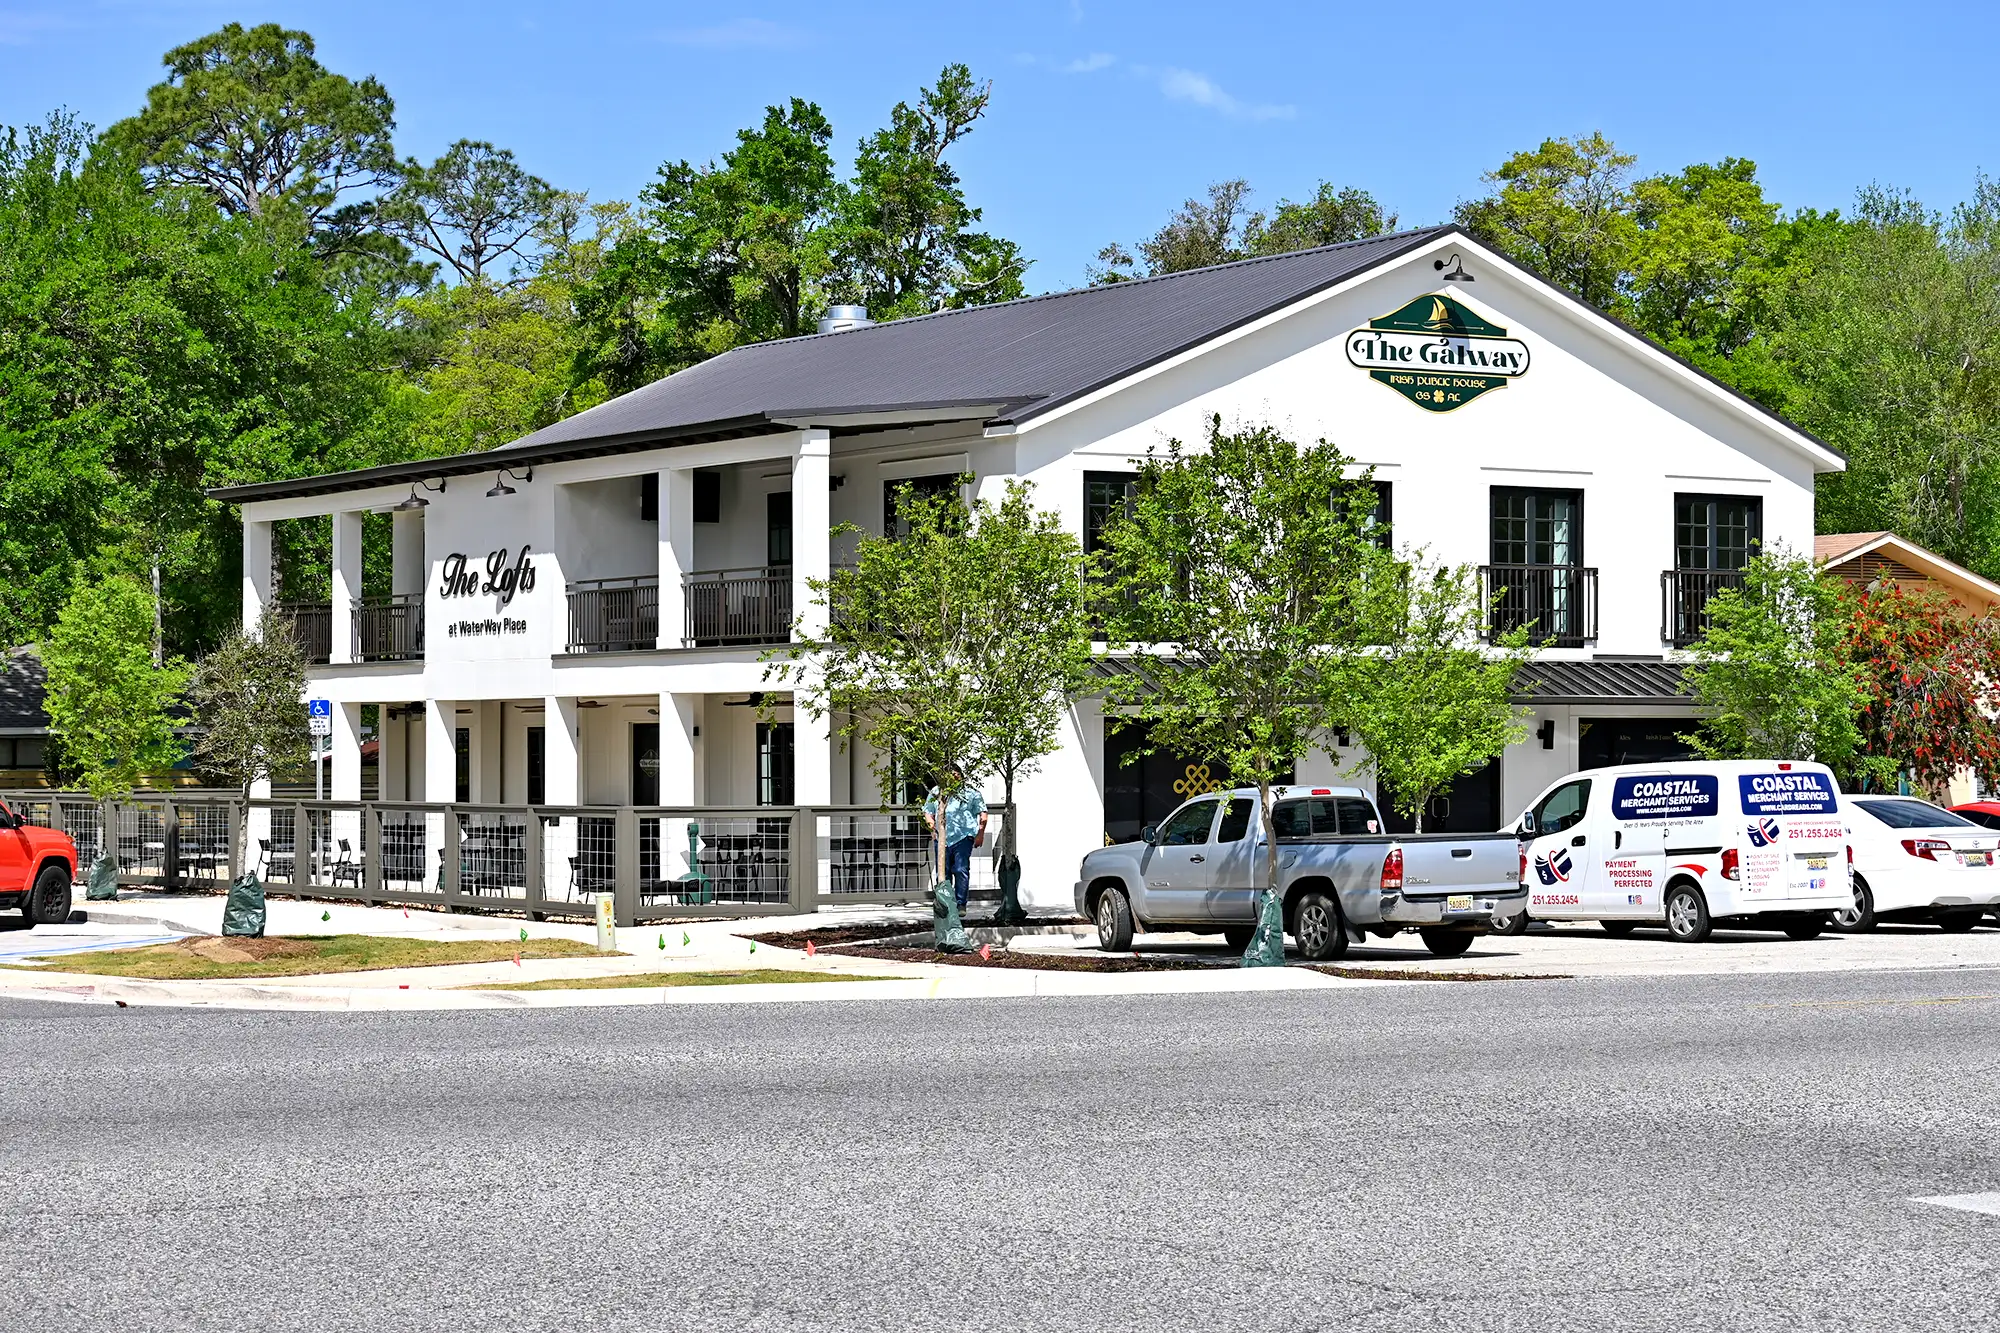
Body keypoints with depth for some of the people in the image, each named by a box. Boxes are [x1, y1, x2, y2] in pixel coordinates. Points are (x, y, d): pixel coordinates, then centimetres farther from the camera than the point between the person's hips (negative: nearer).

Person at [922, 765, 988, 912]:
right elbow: (928, 812, 20)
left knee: (961, 870, -11)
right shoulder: (935, 792, 16)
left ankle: (961, 904, -5)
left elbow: (982, 813, 9)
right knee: (943, 872, 3)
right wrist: (932, 825, 1)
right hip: (942, 838, 3)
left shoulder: (971, 792, 9)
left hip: (963, 837, -3)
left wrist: (981, 833, -1)